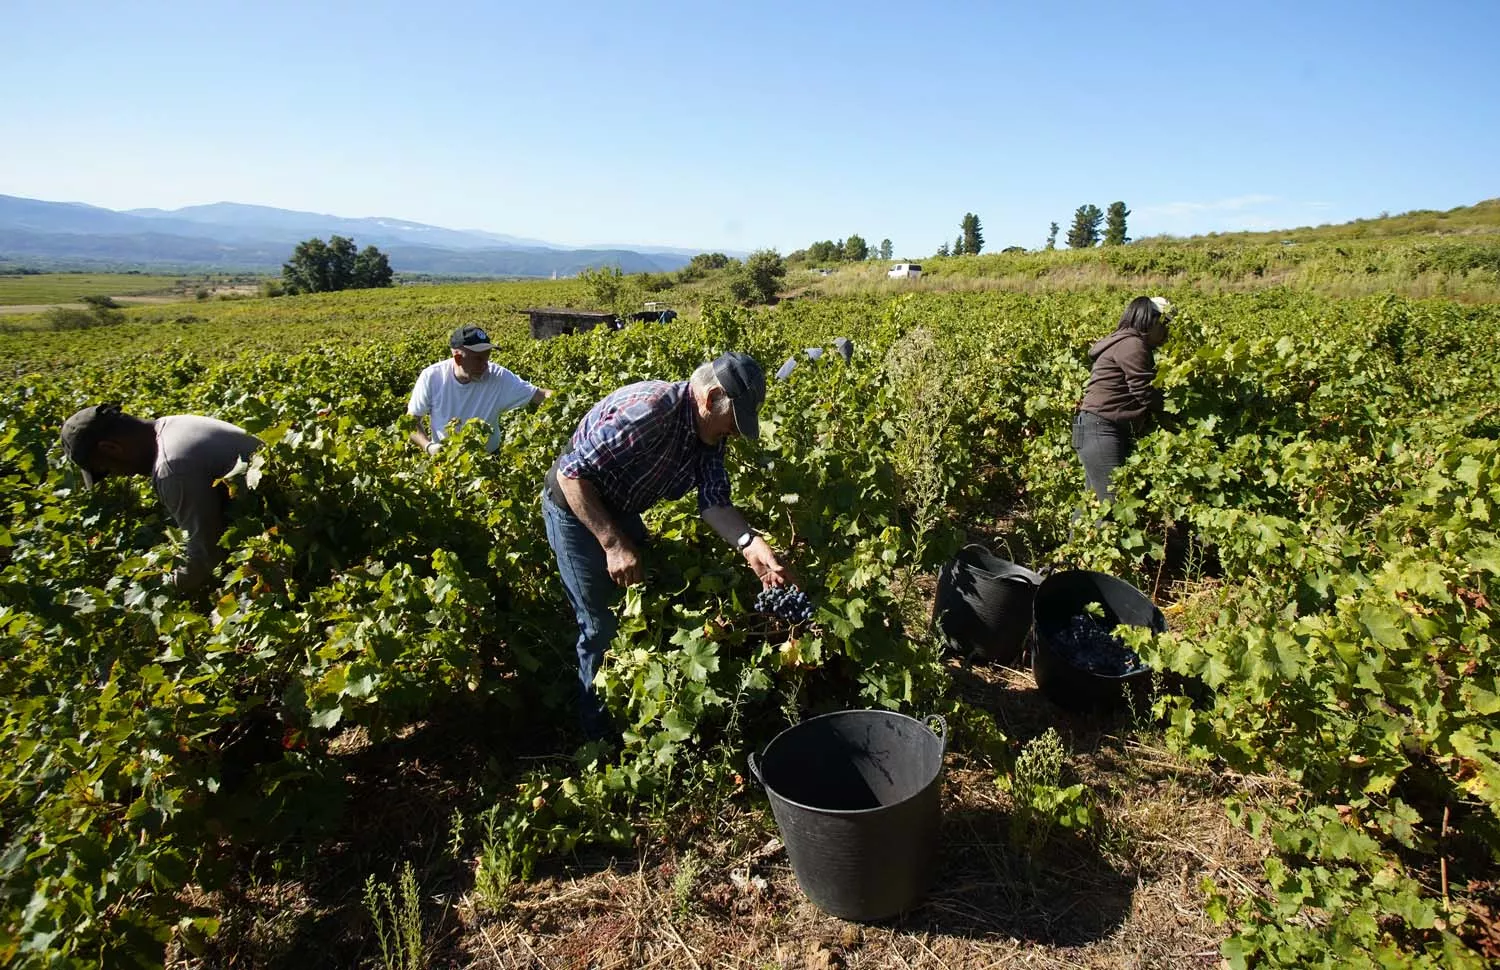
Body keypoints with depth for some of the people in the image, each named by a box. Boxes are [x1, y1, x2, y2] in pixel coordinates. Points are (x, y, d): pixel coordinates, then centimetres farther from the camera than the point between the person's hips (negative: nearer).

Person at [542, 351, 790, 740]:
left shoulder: (709, 432, -8)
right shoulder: (646, 412, -36)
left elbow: (714, 501, -11)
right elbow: (571, 474, -32)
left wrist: (750, 543, -29)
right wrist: (613, 545, -31)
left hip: (621, 512, 8)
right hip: (575, 509, -8)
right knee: (602, 627, -2)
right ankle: (602, 733, 21)